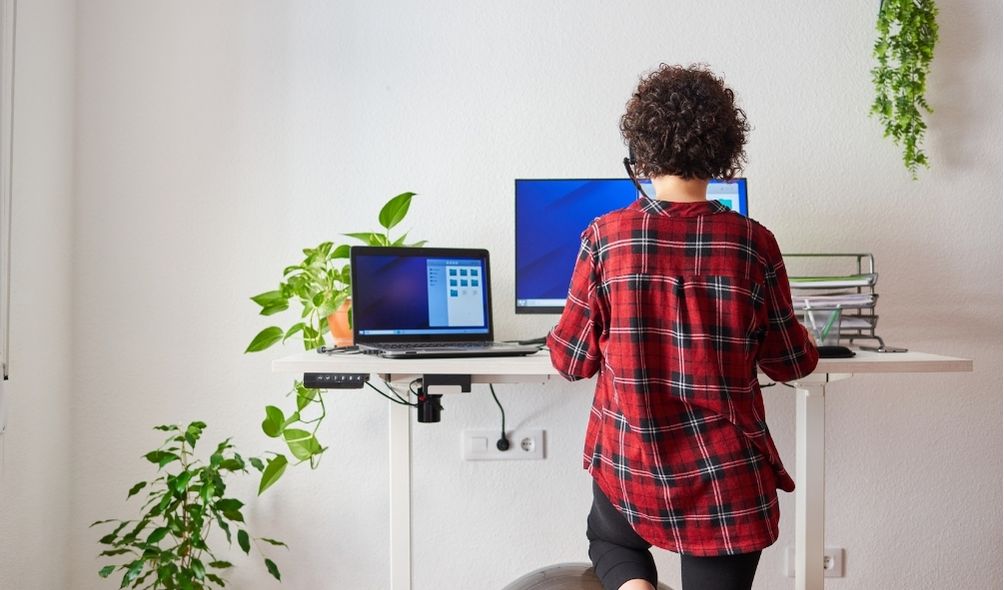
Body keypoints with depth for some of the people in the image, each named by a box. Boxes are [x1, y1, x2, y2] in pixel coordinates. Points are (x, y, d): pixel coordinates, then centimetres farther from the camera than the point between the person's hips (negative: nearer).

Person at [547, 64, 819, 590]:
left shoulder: (606, 236, -8)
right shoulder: (753, 243, -8)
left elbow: (572, 360, -2)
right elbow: (790, 363, 3)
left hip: (628, 463, 1)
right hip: (726, 478, -1)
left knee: (609, 539, 31)